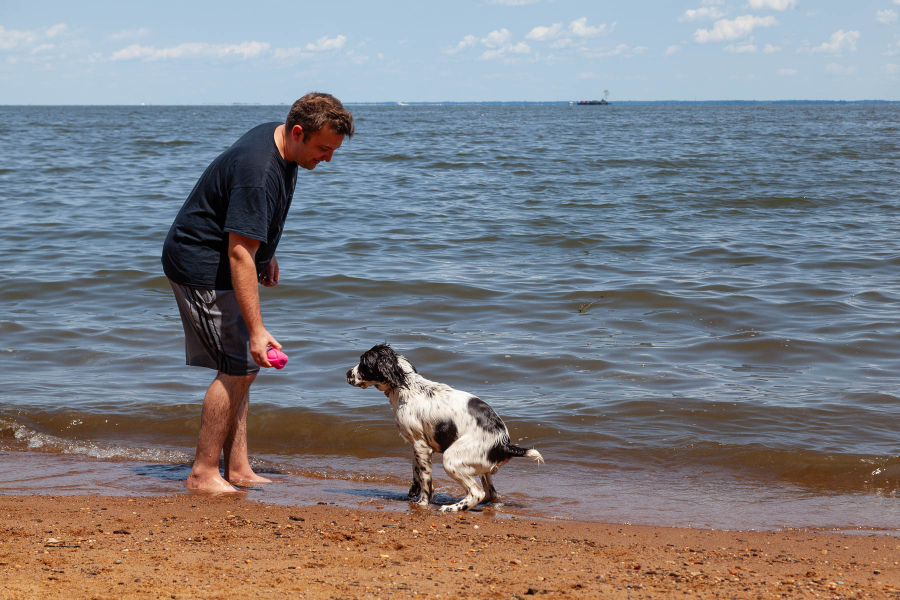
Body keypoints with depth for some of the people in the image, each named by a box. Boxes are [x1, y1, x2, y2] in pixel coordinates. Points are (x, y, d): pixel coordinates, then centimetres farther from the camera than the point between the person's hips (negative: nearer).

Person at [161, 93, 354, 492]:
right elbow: (239, 254, -33)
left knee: (242, 367, 11)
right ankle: (203, 474, -4)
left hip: (214, 264, 10)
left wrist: (267, 255, 26)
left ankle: (238, 467, 15)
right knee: (238, 367, -11)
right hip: (202, 267, -10)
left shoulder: (278, 138, 0)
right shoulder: (258, 173, -31)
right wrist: (257, 330, -34)